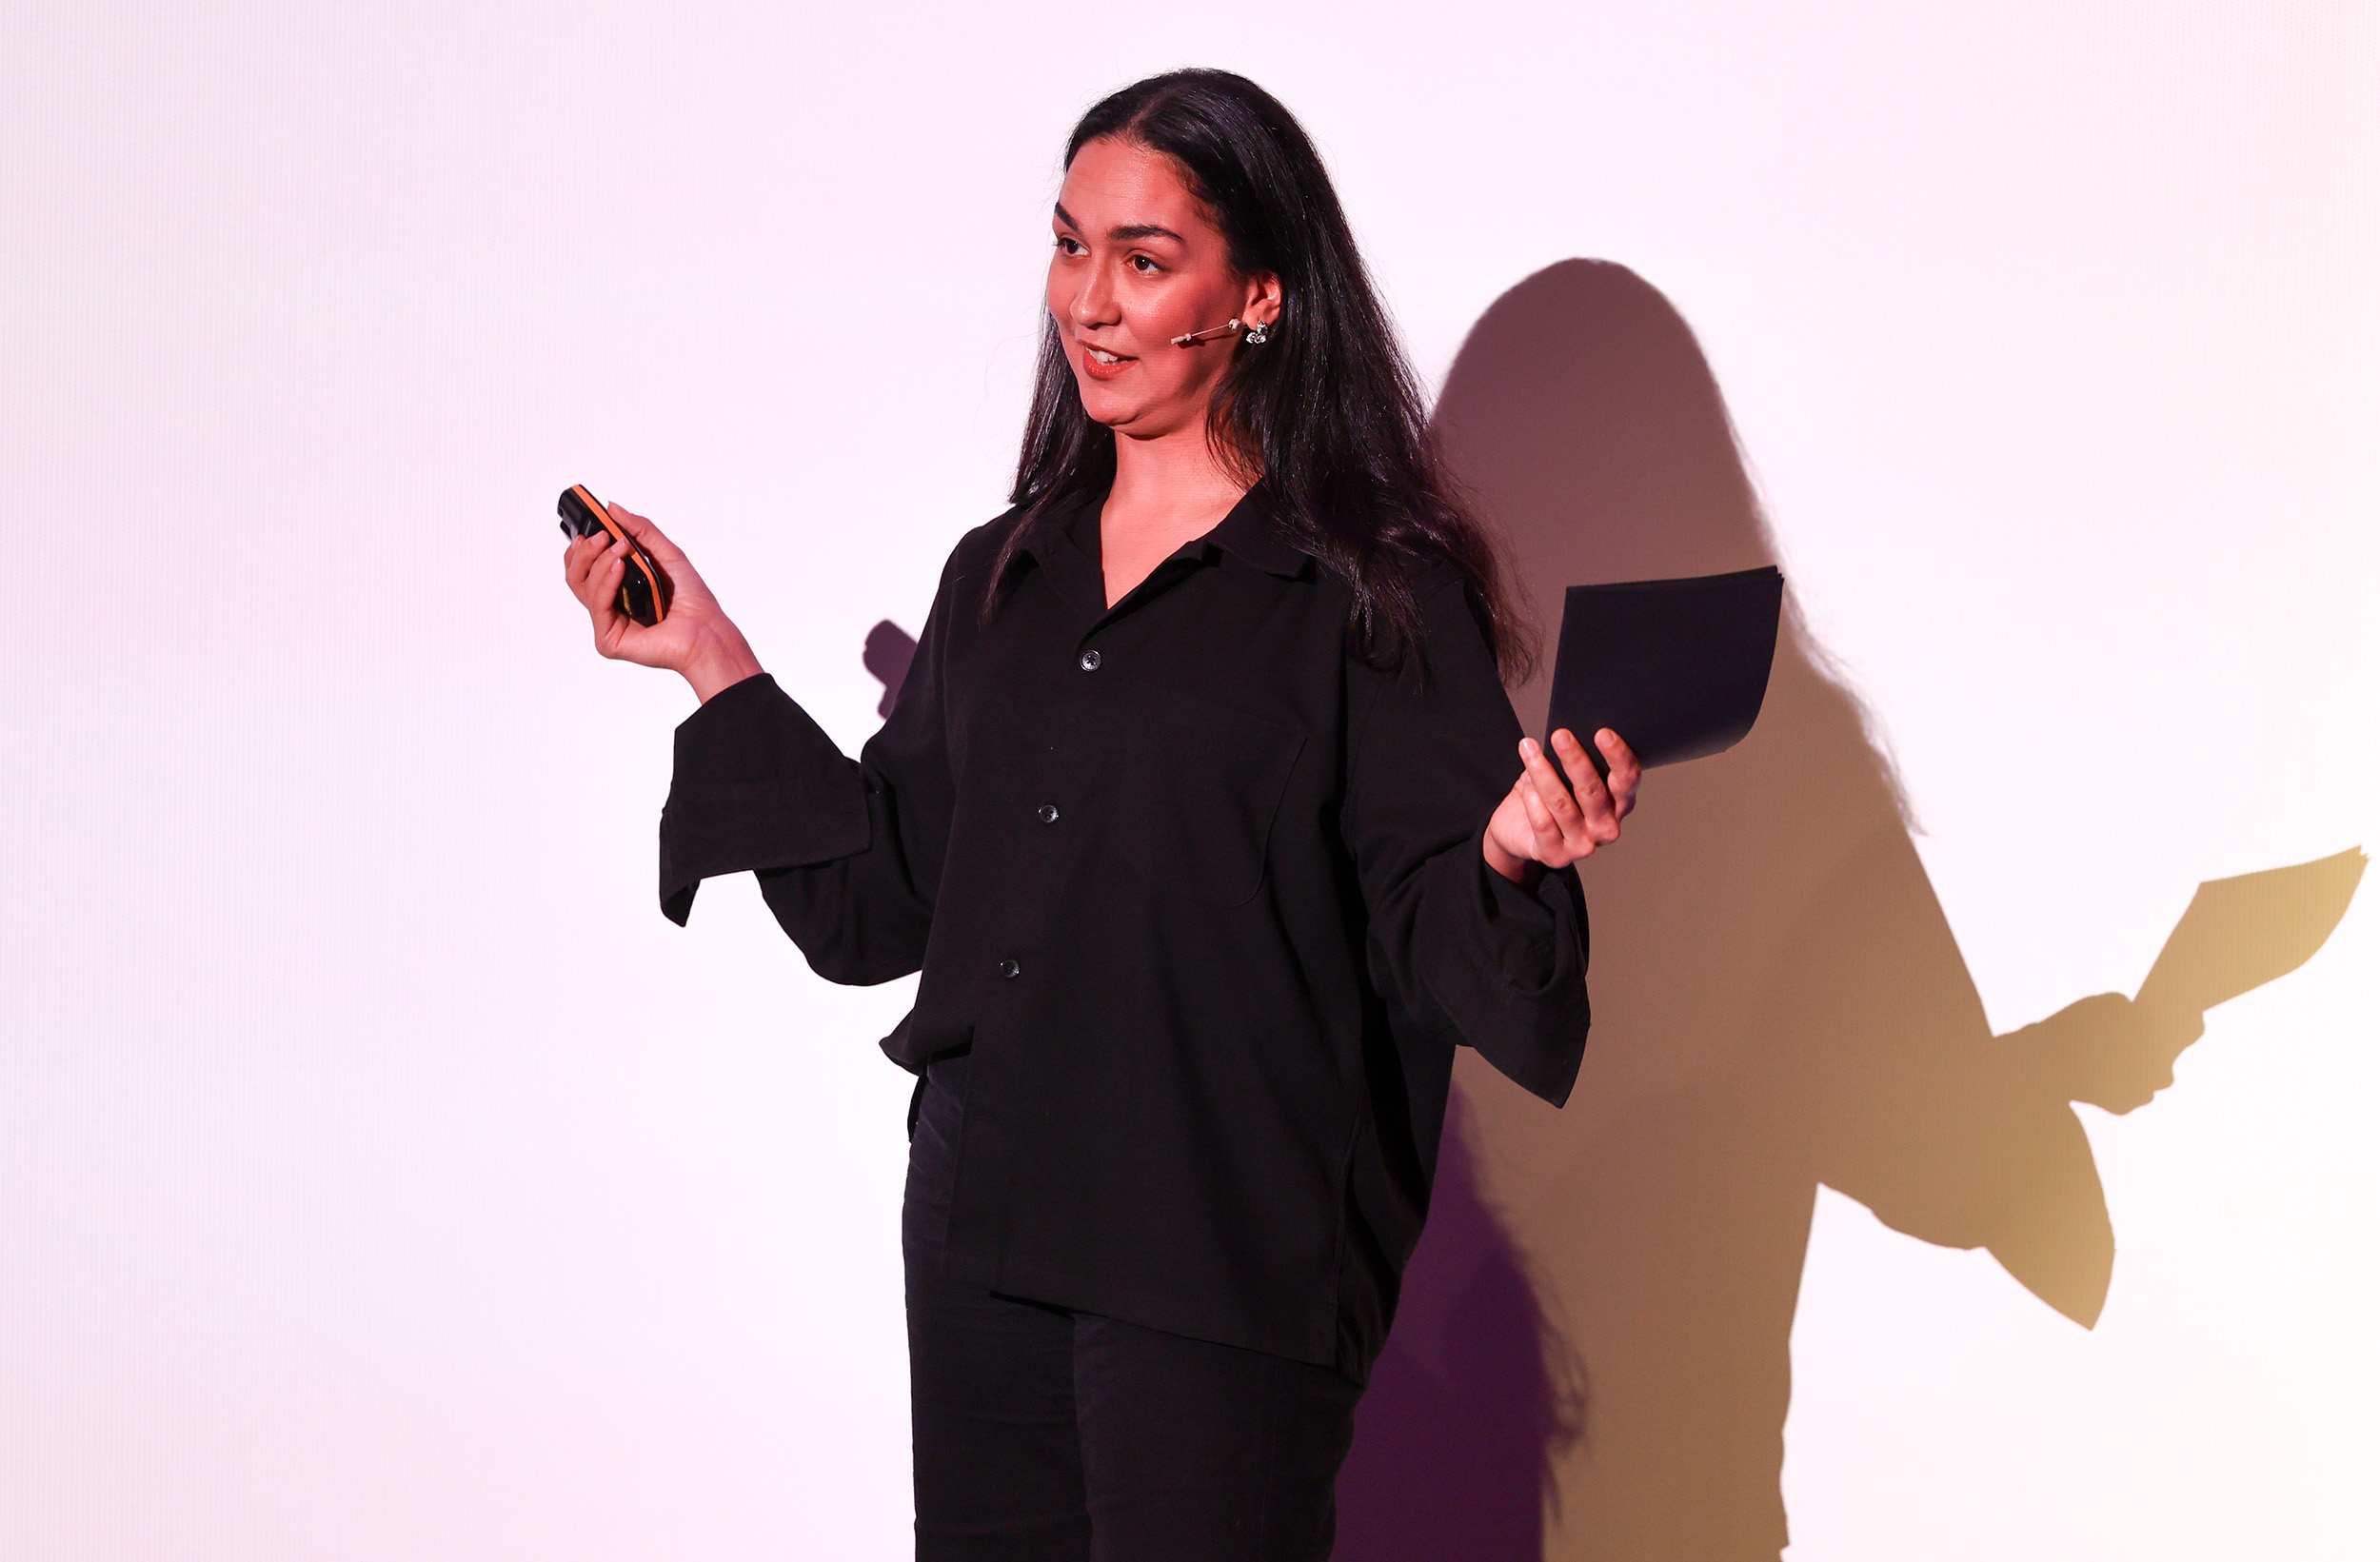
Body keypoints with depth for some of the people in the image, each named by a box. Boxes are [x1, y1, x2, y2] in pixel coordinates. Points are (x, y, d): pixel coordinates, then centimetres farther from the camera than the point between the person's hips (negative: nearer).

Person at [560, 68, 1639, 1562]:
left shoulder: (1370, 595, -5)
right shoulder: (1000, 580, 13)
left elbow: (1442, 949, -9)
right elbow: (878, 904, 14)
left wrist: (1511, 856, -31)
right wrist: (715, 664, 13)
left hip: (1224, 1262, -5)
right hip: (980, 1238, 6)